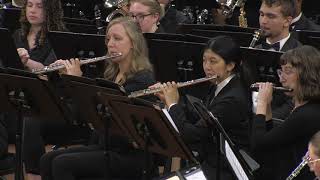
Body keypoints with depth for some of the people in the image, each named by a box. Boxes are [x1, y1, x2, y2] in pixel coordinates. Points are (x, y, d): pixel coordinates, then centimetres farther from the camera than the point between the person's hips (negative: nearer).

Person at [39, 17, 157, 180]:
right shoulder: (111, 74, 12)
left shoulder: (142, 79, -14)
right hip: (104, 146, 8)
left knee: (62, 164, -22)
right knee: (47, 160, -7)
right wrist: (66, 76, 2)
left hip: (129, 156, -8)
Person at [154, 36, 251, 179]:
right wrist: (169, 101, 3)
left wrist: (173, 104, -11)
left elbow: (190, 135, -24)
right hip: (209, 162, 8)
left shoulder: (233, 99, -23)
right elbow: (196, 120, 15)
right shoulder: (218, 87, 6)